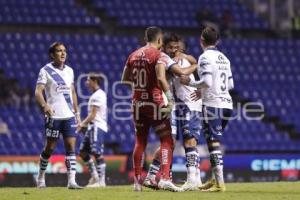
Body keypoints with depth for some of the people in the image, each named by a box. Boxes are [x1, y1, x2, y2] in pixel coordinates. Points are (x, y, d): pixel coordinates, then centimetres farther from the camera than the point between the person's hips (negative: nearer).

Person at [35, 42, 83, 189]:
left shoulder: (69, 71, 13)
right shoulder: (46, 70, -4)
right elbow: (38, 92, -13)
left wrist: (77, 112, 17)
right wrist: (45, 106, -30)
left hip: (69, 115, 4)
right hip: (53, 116, -4)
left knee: (71, 146, -5)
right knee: (50, 148, 3)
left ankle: (71, 181, -10)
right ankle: (41, 176, 23)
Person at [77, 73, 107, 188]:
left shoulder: (98, 95, -12)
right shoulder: (96, 95, 19)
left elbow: (93, 115, -15)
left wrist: (82, 124, -10)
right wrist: (83, 125, 16)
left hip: (97, 127, -11)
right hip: (92, 127, 11)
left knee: (97, 153, -12)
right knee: (83, 152, 11)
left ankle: (101, 181, -12)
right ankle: (94, 176, 15)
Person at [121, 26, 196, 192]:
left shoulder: (133, 55, 10)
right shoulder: (159, 55, -9)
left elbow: (125, 79, 16)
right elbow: (161, 78, -24)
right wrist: (170, 97, -22)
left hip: (137, 104, 6)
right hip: (154, 103, -6)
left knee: (140, 142, 15)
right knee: (166, 141, -3)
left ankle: (137, 181, 16)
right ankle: (165, 178, -18)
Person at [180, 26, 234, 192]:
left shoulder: (205, 57, -8)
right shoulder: (224, 58, 16)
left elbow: (207, 82, -20)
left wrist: (190, 83, -4)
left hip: (212, 104, -8)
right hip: (227, 103, 8)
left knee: (213, 144, -7)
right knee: (215, 142, 18)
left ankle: (219, 183, -12)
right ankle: (215, 179, 20)